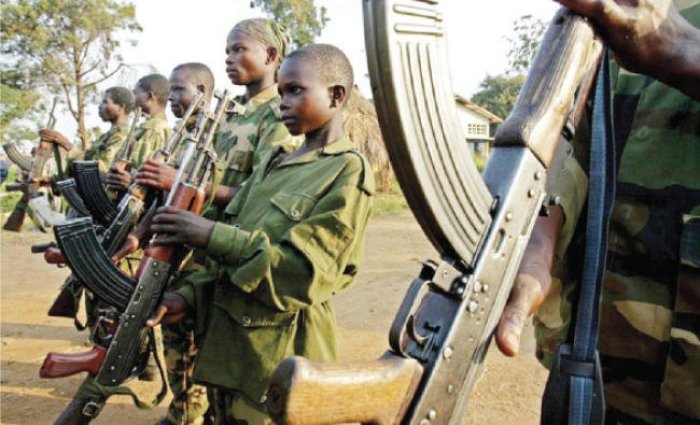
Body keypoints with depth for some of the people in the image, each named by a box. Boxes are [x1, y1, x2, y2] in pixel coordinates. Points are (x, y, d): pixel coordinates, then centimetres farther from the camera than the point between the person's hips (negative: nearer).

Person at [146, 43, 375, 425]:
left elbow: (304, 271, -20)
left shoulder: (347, 171, -12)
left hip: (279, 352, -7)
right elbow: (232, 251, 14)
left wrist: (212, 235, -19)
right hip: (227, 340, 7)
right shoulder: (273, 163, 12)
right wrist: (191, 296, -1)